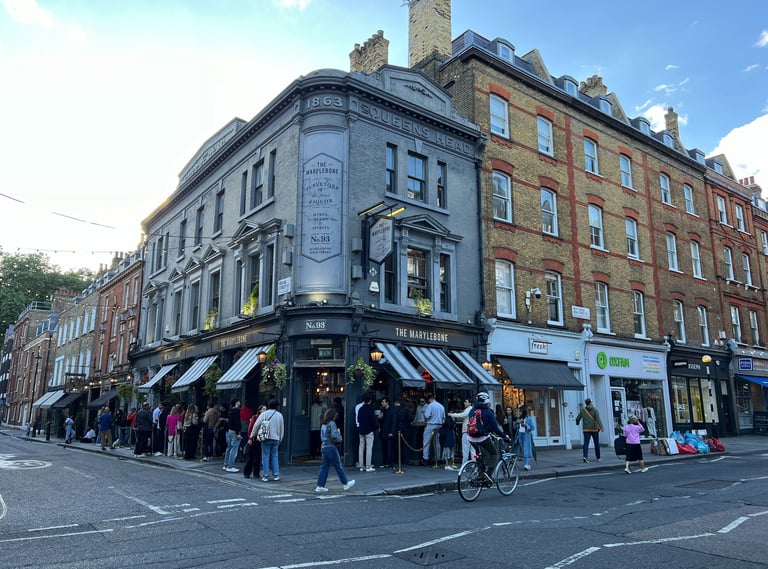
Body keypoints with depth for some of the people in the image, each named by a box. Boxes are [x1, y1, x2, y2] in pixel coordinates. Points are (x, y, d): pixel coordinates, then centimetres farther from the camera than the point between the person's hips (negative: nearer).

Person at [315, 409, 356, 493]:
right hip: (331, 447, -7)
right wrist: (338, 432, -2)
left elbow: (322, 436, 14)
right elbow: (334, 436, -22)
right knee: (338, 466, 5)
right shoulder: (332, 424, -12)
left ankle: (320, 486, 5)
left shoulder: (323, 424, 11)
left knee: (324, 467, 9)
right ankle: (345, 483, 18)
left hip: (323, 447, 7)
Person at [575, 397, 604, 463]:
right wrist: (601, 427, -25)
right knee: (596, 443, 14)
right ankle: (598, 458, 23)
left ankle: (585, 456, -24)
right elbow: (598, 419, -18)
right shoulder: (595, 409, -5)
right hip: (594, 429, -1)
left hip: (586, 429, 1)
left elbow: (577, 418, 4)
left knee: (586, 443, -4)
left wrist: (577, 422, 26)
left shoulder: (583, 410, 2)